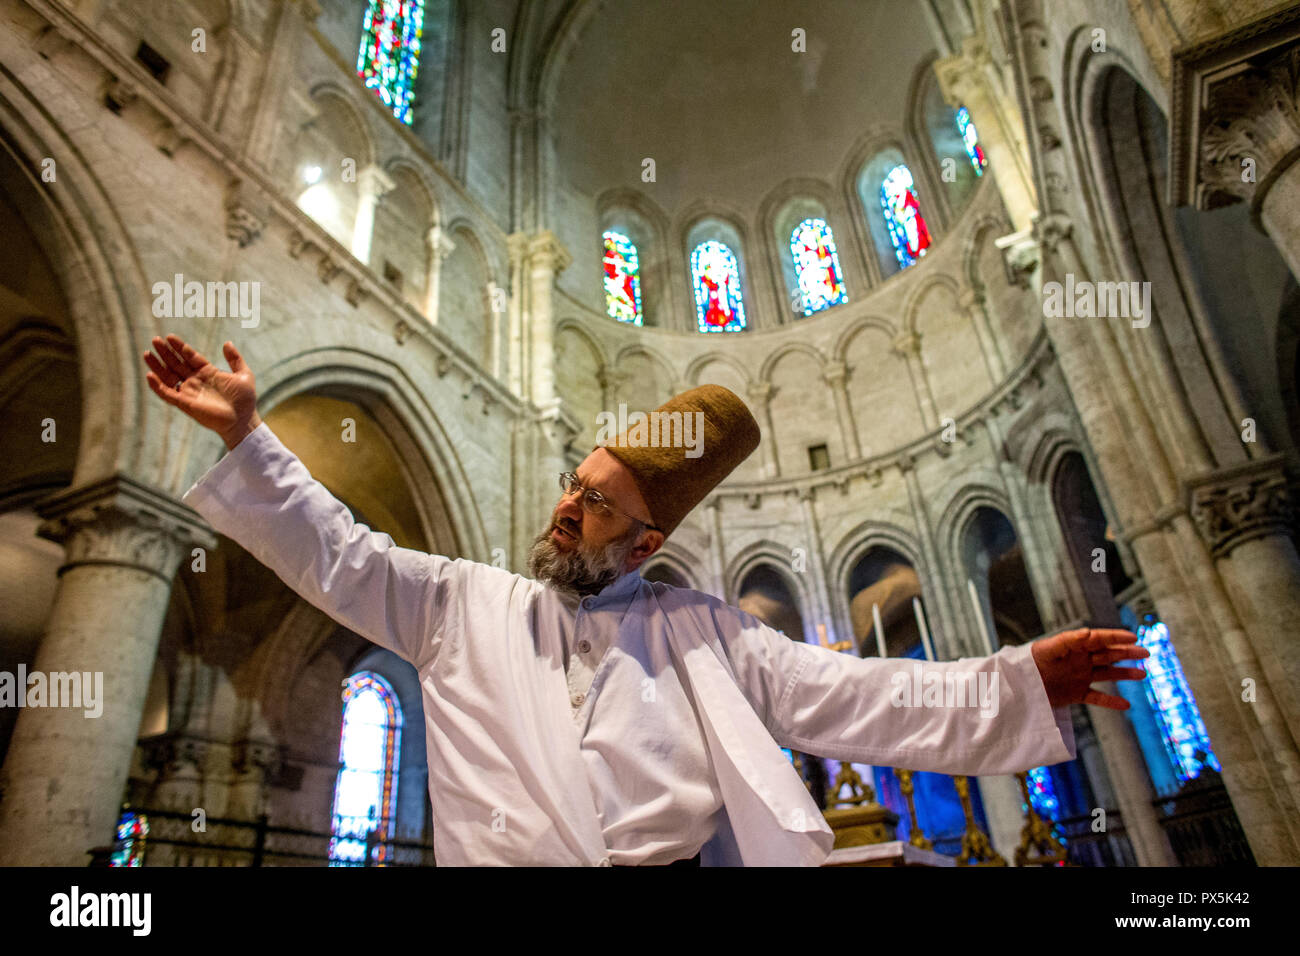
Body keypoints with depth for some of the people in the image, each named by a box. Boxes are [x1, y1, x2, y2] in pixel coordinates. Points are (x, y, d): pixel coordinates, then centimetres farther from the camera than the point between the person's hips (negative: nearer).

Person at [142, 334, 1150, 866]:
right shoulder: (464, 602, 16)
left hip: (688, 857, 0)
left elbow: (850, 698, 10)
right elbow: (338, 555, 14)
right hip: (513, 857, 1)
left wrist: (1021, 680, 2)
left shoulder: (702, 628, 13)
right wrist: (245, 432, 7)